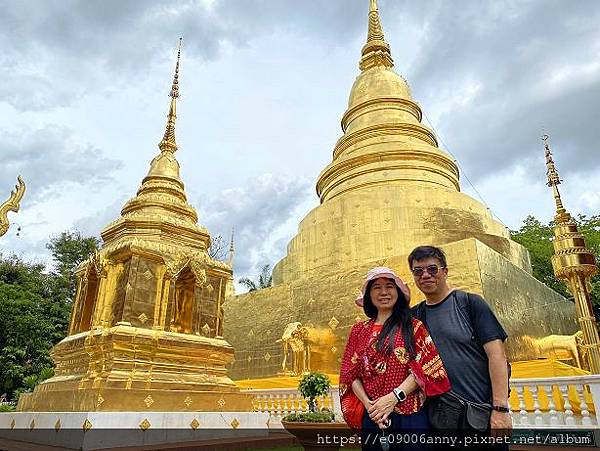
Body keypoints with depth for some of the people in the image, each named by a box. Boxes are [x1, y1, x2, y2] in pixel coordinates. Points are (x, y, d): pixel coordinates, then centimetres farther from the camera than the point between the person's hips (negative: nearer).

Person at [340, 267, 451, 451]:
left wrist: (394, 397, -15)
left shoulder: (413, 326, 3)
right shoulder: (359, 330, 9)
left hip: (410, 416, -2)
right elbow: (350, 373, 6)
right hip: (372, 418, 2)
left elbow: (424, 368, -5)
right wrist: (368, 404, -9)